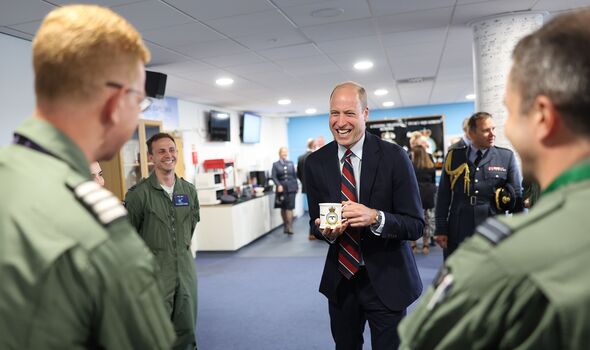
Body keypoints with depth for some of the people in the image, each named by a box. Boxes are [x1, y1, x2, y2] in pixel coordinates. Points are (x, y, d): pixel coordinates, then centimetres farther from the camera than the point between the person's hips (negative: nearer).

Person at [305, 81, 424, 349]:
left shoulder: (394, 156, -13)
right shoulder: (315, 163, -4)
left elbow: (416, 226, -12)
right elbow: (315, 221, 5)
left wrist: (376, 218, -30)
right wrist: (326, 230, -18)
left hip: (386, 280, -3)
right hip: (340, 279, 3)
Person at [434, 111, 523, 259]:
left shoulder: (507, 157, 1)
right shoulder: (454, 156, 2)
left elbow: (516, 196, 4)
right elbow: (443, 195, 2)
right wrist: (441, 229, -1)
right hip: (457, 236, 0)